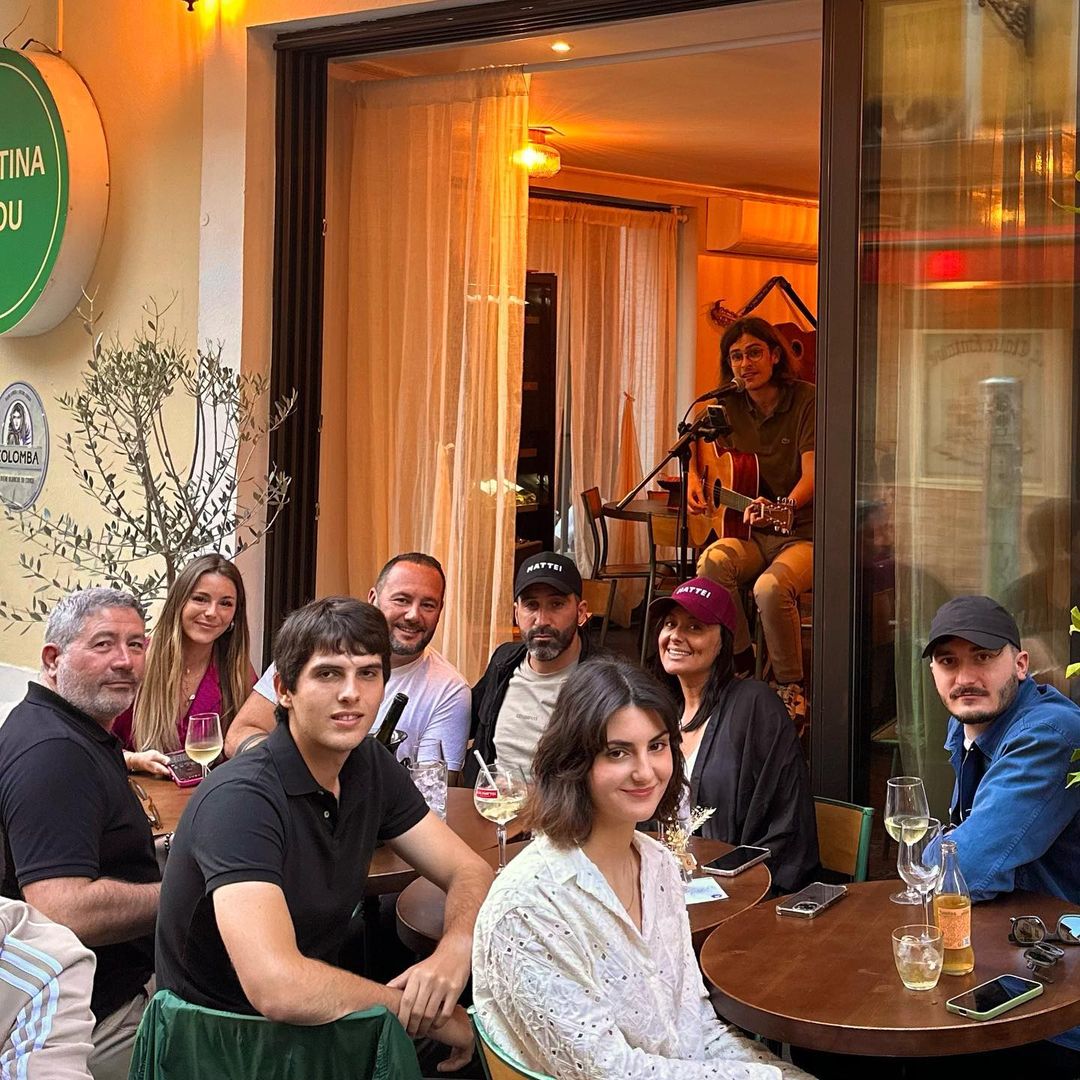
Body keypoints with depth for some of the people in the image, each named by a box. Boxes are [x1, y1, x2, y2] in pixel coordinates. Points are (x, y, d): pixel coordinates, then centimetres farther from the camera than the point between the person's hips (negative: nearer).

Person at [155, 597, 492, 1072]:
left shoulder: (369, 765, 0)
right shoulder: (239, 799, -24)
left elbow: (469, 872, 2)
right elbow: (277, 987, -34)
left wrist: (454, 952, -20)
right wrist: (424, 1013, -24)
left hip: (319, 1013, 7)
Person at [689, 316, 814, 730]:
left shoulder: (807, 400, -9)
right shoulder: (729, 407, 6)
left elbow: (812, 475, -18)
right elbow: (694, 447, 26)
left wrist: (781, 507, -38)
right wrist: (693, 479, 5)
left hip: (803, 533, -4)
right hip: (751, 537, 4)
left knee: (771, 586, -35)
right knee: (713, 561, -30)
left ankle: (791, 688, -13)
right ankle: (741, 661, -10)